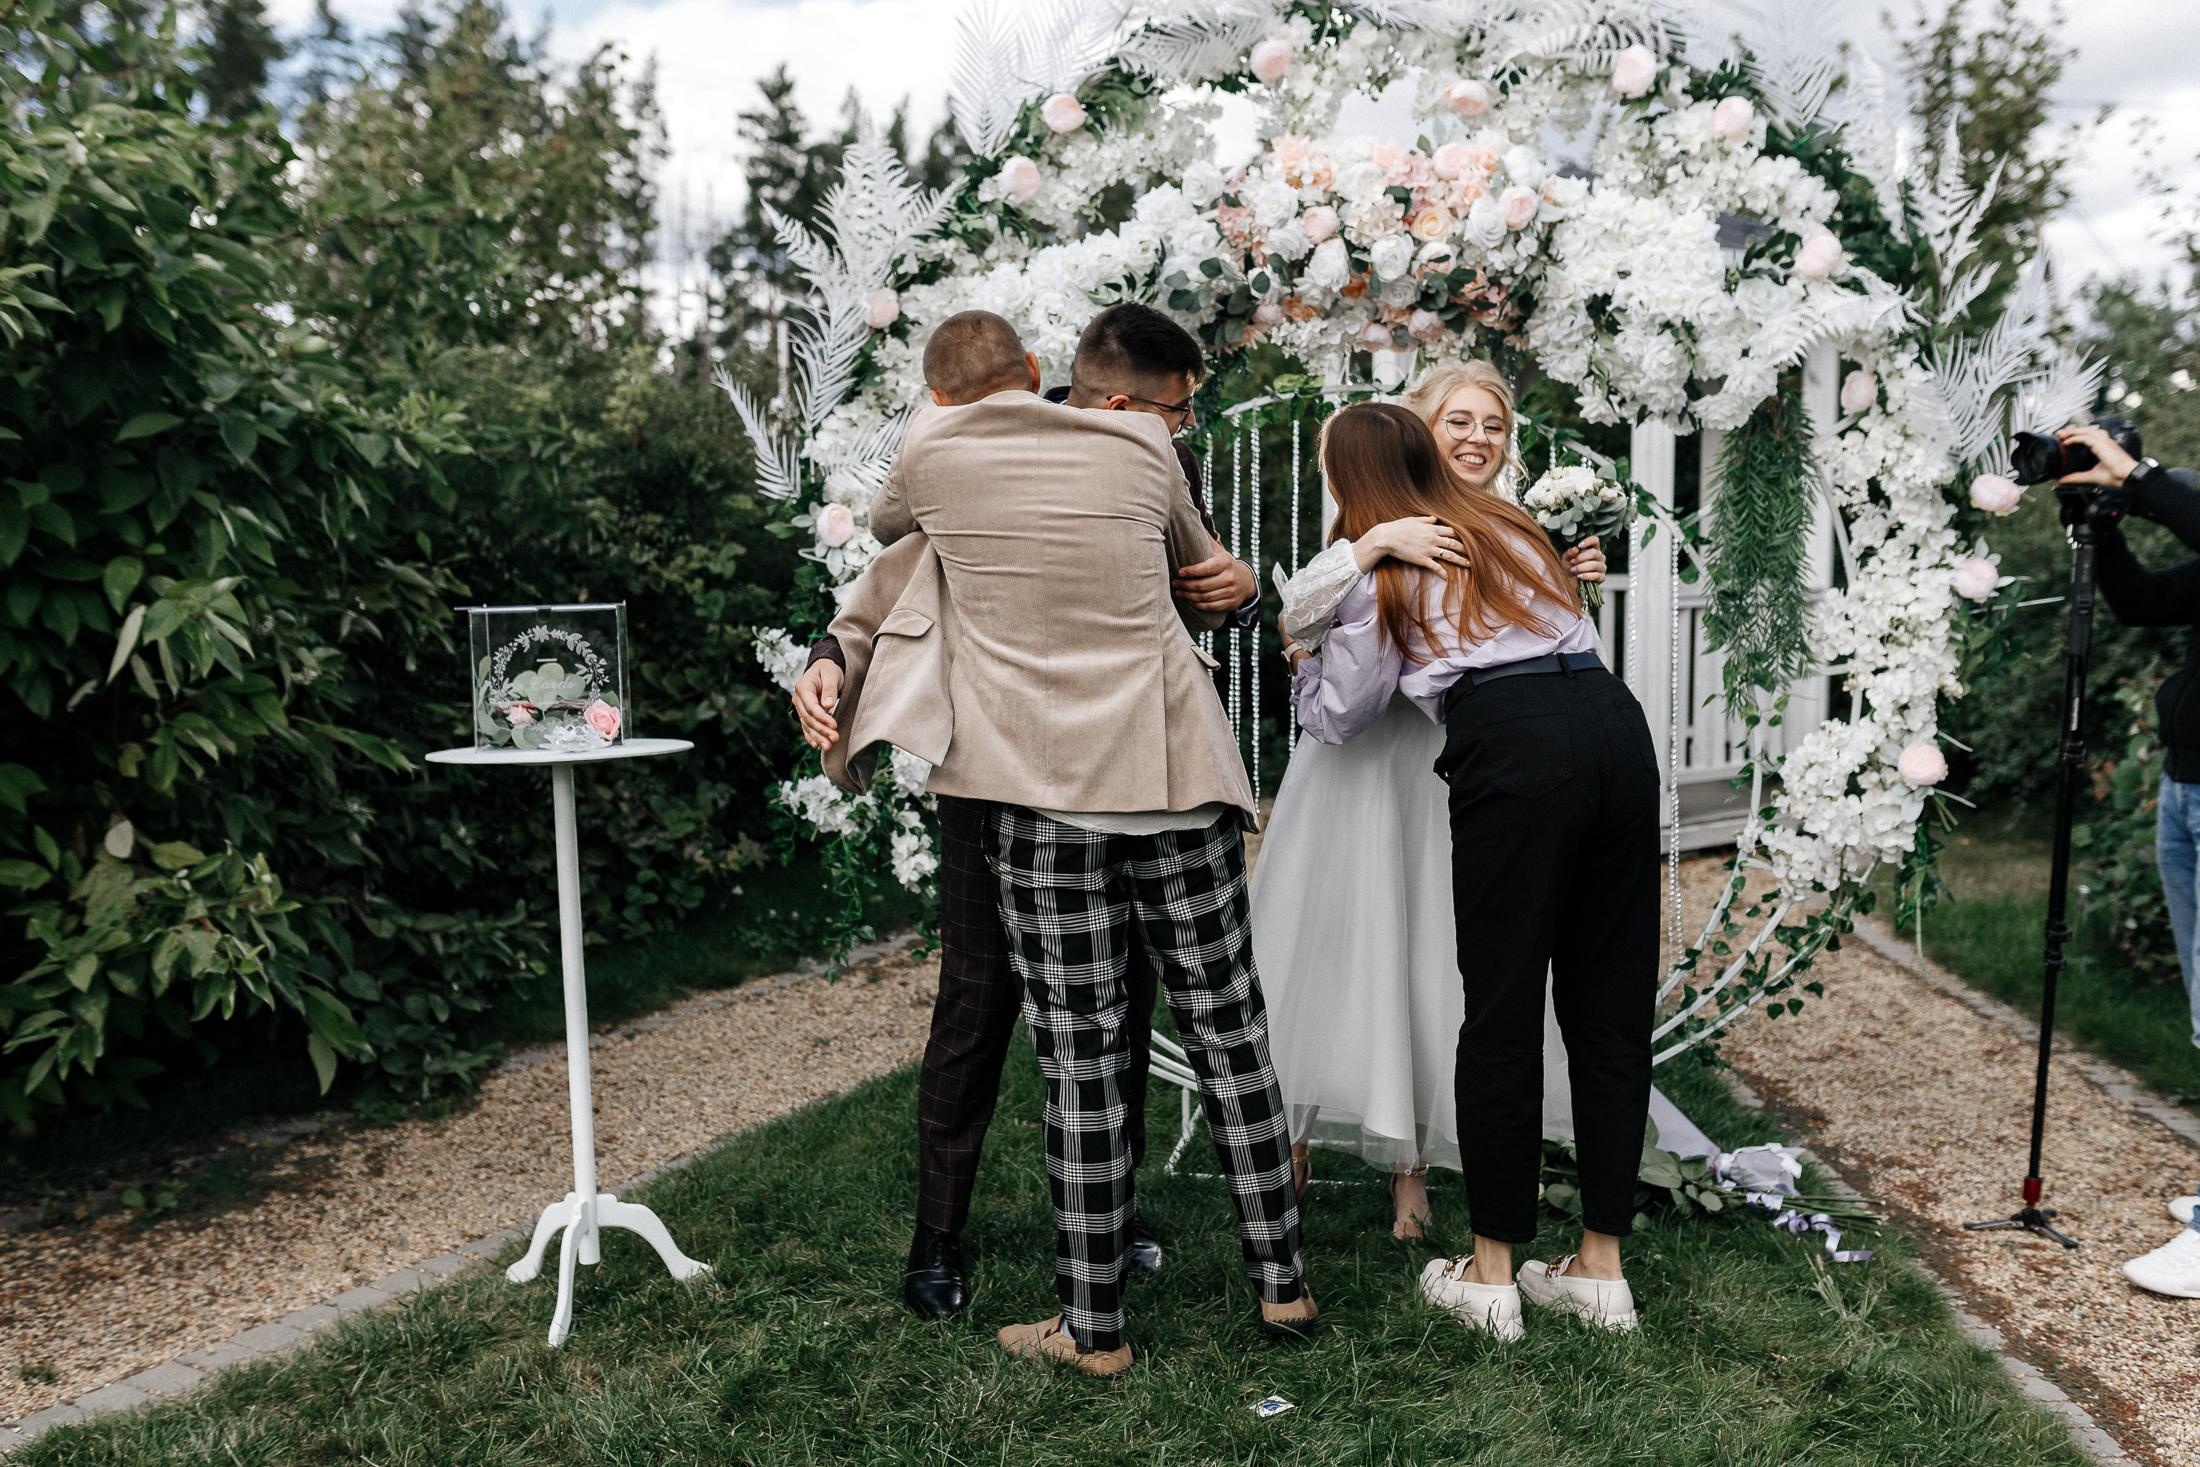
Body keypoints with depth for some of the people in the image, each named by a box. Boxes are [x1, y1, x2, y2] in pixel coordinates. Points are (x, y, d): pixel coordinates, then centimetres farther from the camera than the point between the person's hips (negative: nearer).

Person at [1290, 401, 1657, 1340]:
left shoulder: (1378, 573, 13)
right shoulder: (1512, 526, 29)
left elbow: (1337, 717, 18)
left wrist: (1301, 669, 39)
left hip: (1512, 747, -6)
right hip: (1616, 721, 6)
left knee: (1503, 1011, 2)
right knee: (1611, 1005, 9)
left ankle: (1491, 1272, 12)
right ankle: (1601, 1268, 18)